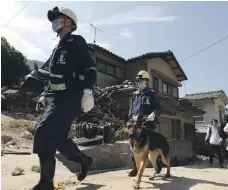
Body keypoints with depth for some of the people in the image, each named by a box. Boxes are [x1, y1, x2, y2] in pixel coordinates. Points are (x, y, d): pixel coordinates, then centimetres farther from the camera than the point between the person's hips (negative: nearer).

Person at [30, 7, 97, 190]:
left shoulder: (76, 42, -3)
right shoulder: (59, 48, 23)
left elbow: (90, 68, -15)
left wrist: (87, 92, -26)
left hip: (72, 98, -9)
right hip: (60, 97, 9)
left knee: (43, 132, -15)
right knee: (57, 137, 10)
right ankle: (84, 160, 28)